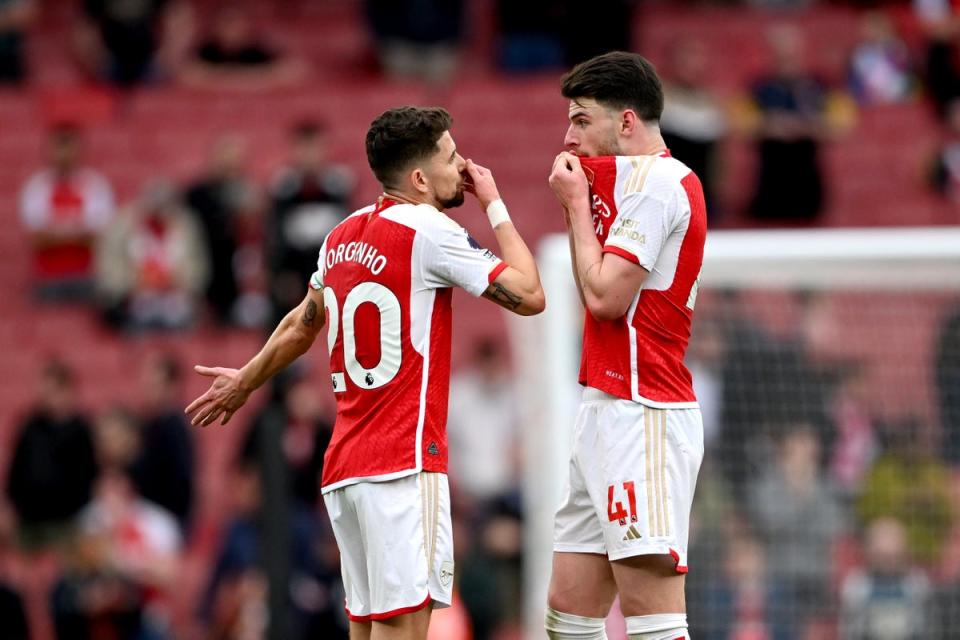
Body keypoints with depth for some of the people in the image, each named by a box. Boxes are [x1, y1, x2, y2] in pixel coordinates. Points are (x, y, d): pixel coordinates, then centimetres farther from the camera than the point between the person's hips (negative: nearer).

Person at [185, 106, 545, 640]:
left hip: (344, 466, 8)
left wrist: (247, 381, 47)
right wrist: (495, 205, 3)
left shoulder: (344, 235, 14)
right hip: (404, 463, -8)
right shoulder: (428, 230, -9)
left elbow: (303, 324, 29)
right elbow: (529, 296, -8)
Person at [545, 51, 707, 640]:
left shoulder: (653, 180, -10)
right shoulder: (642, 178, 21)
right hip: (608, 414, 11)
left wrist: (577, 204, -5)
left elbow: (605, 294, -15)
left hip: (641, 415, -11)